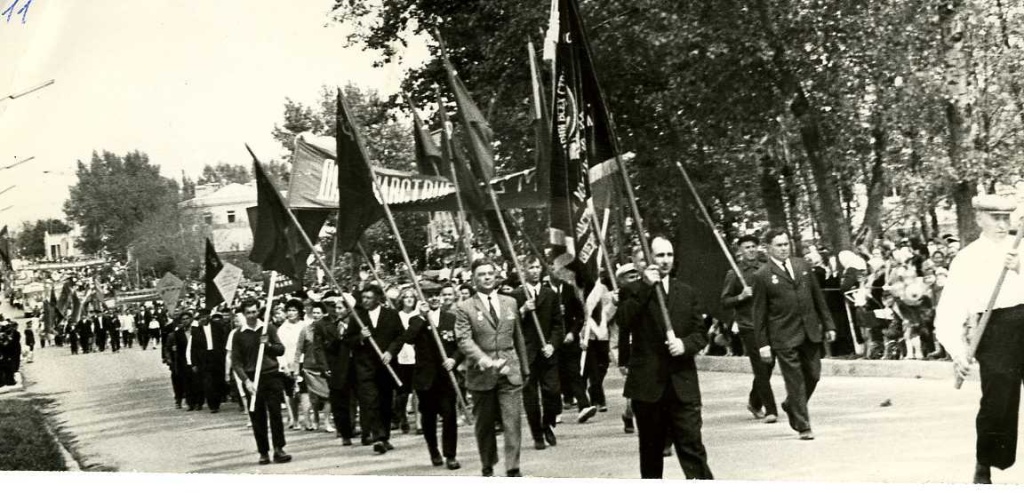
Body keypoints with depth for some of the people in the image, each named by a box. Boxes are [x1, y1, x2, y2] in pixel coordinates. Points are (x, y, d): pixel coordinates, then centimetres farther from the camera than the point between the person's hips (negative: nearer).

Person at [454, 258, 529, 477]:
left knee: (513, 421, -8)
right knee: (484, 424, 8)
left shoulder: (510, 303, 12)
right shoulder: (464, 308, -1)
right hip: (482, 375, -2)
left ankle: (513, 468, -7)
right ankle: (488, 467, 22)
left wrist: (524, 368, 17)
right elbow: (464, 341, -12)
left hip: (510, 373, 2)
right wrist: (484, 360, -27)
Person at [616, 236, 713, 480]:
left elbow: (701, 333, 12)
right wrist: (646, 286, -17)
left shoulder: (686, 292, 12)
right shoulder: (633, 292, 3)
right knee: (651, 449, 8)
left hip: (682, 384, 1)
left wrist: (685, 344, -9)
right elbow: (623, 321, -15)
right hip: (647, 383, -1)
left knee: (692, 446, -7)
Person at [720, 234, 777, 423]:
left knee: (768, 365, 9)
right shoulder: (734, 274, 0)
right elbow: (725, 302, 1)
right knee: (761, 368, -8)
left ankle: (754, 402, 31)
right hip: (748, 326, -4)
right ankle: (770, 410, -7)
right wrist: (741, 296, -16)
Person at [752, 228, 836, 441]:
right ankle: (803, 427, 4)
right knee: (795, 382, -3)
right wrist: (763, 344, -6)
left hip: (810, 332, 5)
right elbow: (759, 313, -3)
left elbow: (818, 297, 15)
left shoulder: (802, 266, 9)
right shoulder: (763, 276, -4)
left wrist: (828, 325, 11)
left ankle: (791, 406, 34)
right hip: (784, 337, -5)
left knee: (813, 375, 8)